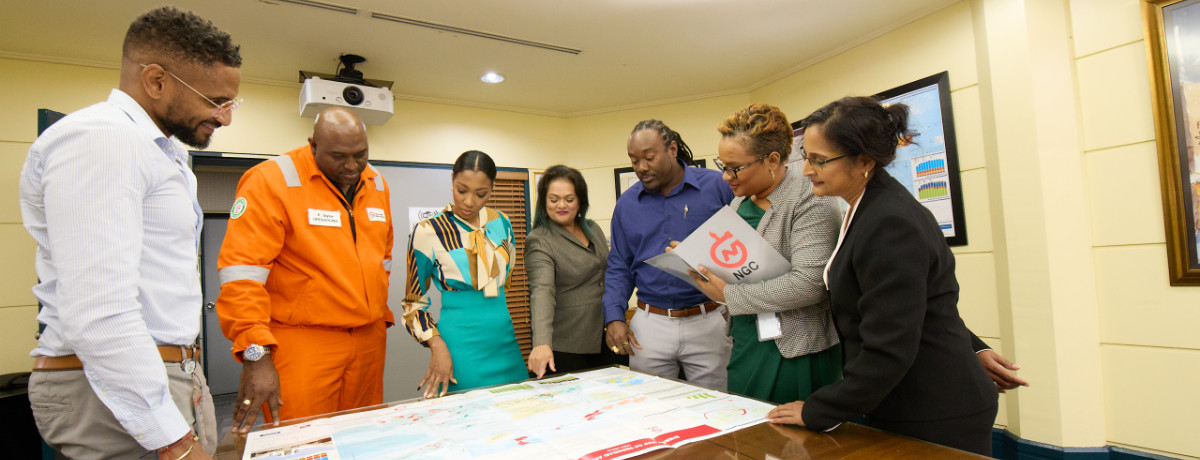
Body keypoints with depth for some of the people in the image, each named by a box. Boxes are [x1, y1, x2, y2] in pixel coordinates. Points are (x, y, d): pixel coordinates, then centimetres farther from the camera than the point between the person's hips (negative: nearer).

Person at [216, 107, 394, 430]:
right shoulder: (271, 180, -10)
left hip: (369, 340, 6)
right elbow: (242, 271, -14)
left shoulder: (377, 185, 9)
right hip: (302, 342, -5)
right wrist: (255, 354, -17)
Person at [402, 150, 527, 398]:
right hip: (461, 345, -4)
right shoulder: (427, 232, -7)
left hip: (504, 339, 5)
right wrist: (436, 346, -14)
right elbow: (414, 302, 0)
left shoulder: (501, 223, 6)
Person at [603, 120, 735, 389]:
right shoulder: (627, 203, 7)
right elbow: (619, 268, 9)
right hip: (650, 324, 2)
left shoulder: (717, 186, -3)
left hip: (708, 322, -2)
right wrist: (614, 318, -3)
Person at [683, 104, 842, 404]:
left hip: (795, 353, -7)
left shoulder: (811, 204, -14)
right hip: (746, 344, 7)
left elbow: (807, 284, -24)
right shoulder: (739, 202, 11)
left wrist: (729, 295, -18)